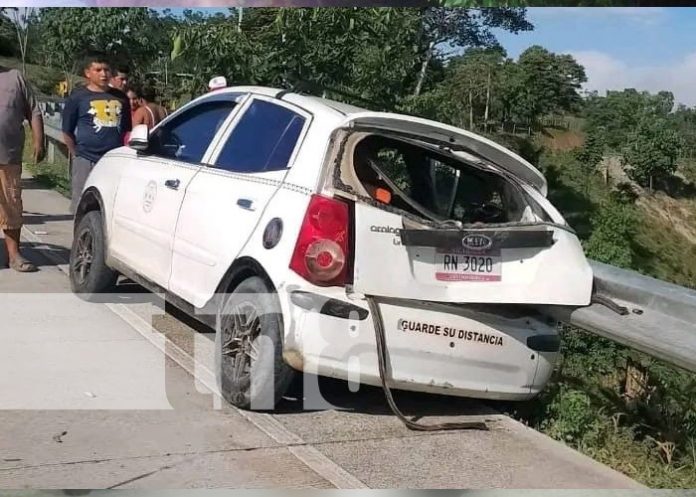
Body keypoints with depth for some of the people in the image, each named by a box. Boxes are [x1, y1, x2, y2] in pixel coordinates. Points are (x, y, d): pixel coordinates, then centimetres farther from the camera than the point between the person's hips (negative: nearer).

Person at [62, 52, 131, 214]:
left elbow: (126, 130, 20)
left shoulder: (120, 97, 13)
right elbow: (67, 131, 5)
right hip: (86, 162, -3)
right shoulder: (78, 97, 2)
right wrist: (77, 155, 2)